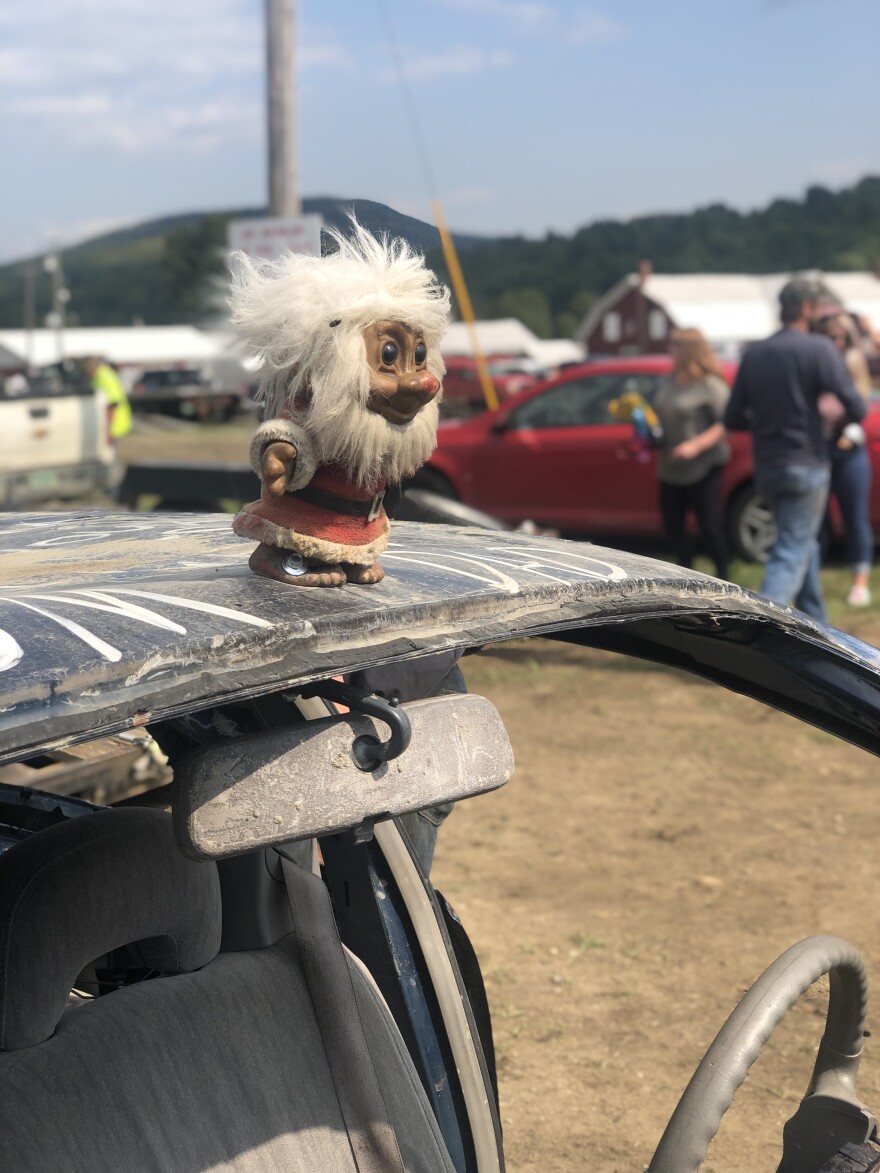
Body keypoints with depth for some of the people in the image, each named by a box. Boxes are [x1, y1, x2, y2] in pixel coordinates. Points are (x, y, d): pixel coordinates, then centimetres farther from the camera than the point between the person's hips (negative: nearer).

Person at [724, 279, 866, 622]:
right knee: (791, 554, -6)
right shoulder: (818, 349, -10)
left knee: (803, 543, 22)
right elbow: (855, 406, -15)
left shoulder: (753, 354, 5)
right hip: (806, 465, -6)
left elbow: (733, 419, 7)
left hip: (767, 468, 6)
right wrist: (851, 417, 8)